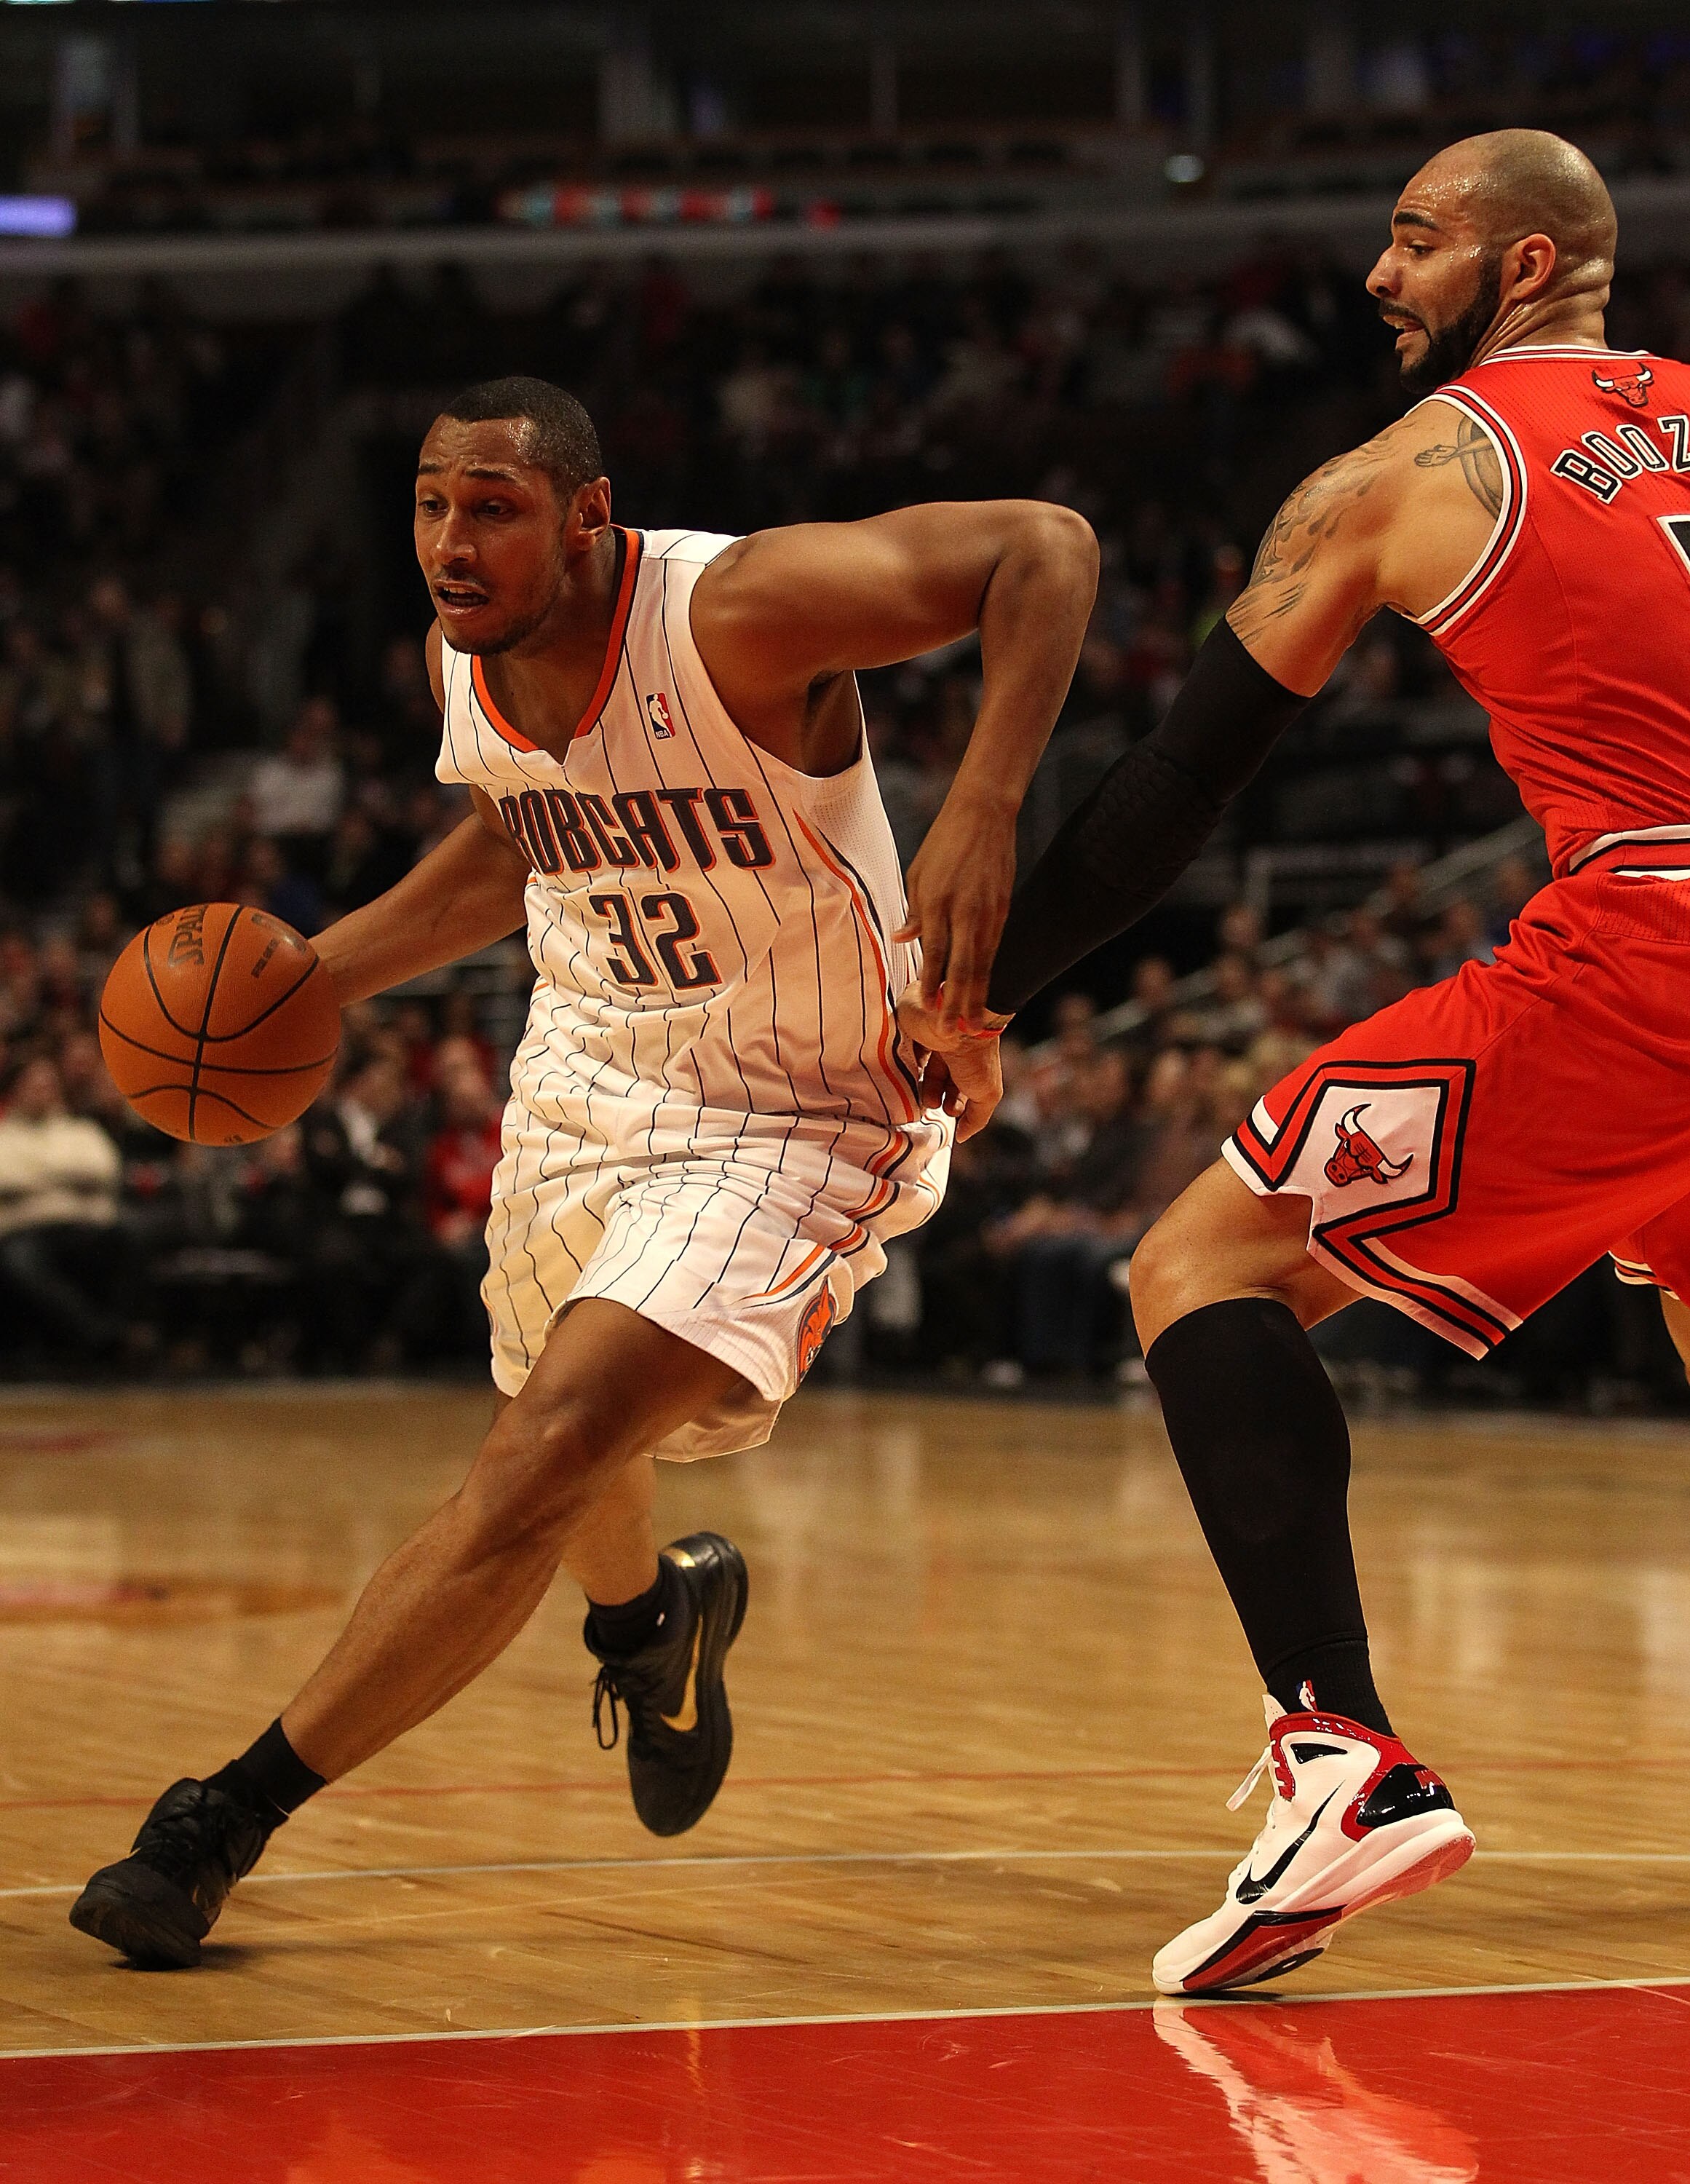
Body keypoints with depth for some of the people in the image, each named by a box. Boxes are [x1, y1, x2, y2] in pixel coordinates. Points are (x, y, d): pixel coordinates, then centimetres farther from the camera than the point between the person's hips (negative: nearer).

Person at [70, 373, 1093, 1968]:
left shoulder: (738, 611, -28)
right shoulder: (463, 658, -7)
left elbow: (1044, 546, -31)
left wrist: (983, 808, -43)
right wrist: (321, 971, 5)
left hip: (796, 1120, -7)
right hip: (588, 1072, 8)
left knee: (543, 1461, -22)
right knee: (560, 1438, 26)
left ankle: (228, 1819, -15)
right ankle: (655, 1613, 64)